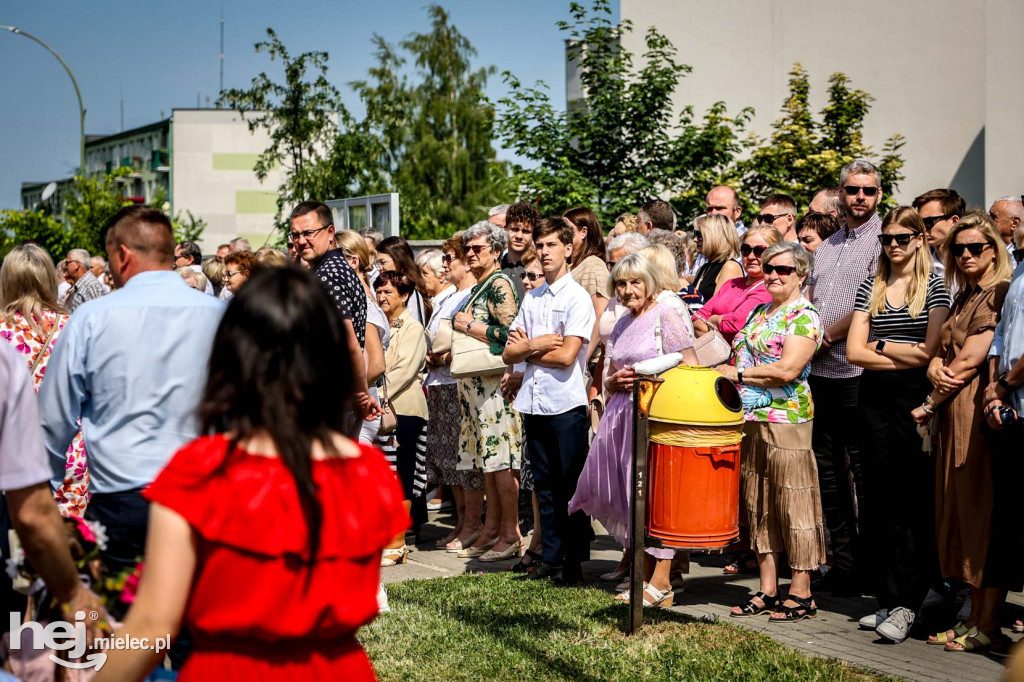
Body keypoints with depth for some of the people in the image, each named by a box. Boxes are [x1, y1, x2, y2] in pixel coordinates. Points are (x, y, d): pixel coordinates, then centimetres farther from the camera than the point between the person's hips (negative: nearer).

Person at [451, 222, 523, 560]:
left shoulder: (499, 284, -9)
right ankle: (492, 528, 14)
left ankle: (511, 534, -4)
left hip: (496, 381, -10)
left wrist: (468, 326, -12)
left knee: (501, 461, -8)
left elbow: (510, 332, -20)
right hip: (474, 384, 10)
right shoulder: (478, 287, 20)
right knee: (489, 459, 10)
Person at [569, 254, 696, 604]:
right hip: (624, 416, 8)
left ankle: (661, 583, -6)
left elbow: (692, 370, -9)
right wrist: (618, 380, 1)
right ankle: (644, 577, 15)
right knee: (631, 497, 7)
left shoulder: (665, 316, -3)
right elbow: (608, 382, 24)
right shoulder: (621, 326, 19)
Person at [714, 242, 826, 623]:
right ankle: (767, 590, 17)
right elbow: (742, 355, 27)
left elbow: (787, 369, -17)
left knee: (792, 504, -4)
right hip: (750, 420, 8)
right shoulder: (759, 313, 17)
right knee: (758, 504, 10)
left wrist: (739, 374, -13)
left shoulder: (805, 317, -7)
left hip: (786, 419, -8)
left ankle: (801, 593, 1)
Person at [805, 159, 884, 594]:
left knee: (864, 470, -3)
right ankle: (841, 561, 18)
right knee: (827, 469, 10)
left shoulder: (882, 241, -5)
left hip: (857, 374, -8)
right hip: (821, 373, 8)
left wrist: (827, 335, -9)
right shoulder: (827, 247, 18)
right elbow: (807, 300, 19)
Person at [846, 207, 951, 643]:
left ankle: (905, 605, -7)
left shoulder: (934, 287, 1)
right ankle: (886, 600, 11)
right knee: (876, 499, 5)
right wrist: (905, 358, -7)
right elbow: (854, 352, 3)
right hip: (874, 399, 4)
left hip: (916, 399, -4)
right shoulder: (871, 287, 12)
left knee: (915, 501, -7)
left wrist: (881, 346, -1)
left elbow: (931, 351, -8)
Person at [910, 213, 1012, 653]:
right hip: (951, 414, 9)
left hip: (979, 410, -9)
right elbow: (943, 351, 21)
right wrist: (935, 366, -1)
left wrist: (931, 403, -6)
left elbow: (971, 360, -13)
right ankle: (974, 617, 14)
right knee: (959, 512, 9)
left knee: (982, 511, -7)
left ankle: (988, 625, -4)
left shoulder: (1000, 293, -9)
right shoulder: (963, 298, 20)